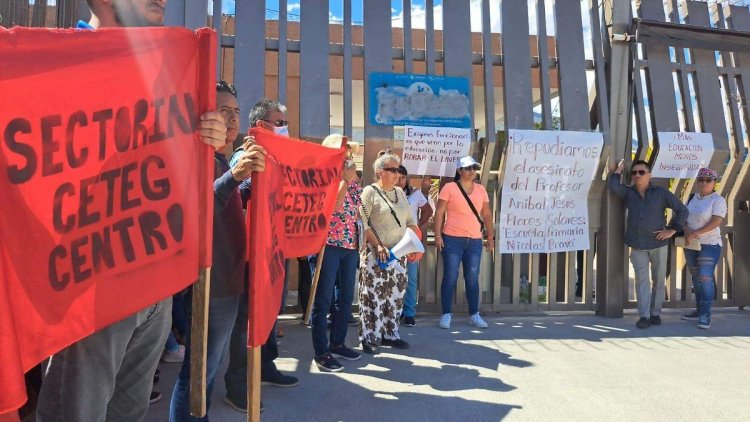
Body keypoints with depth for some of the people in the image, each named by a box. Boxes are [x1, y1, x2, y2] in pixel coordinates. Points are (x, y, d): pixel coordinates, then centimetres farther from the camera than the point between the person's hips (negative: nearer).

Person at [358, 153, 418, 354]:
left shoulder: (400, 192, 14)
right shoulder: (370, 192, -6)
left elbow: (411, 221, 17)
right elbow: (363, 224, -13)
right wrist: (378, 246, -19)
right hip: (375, 254, -6)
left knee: (395, 296, 11)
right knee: (373, 296, -4)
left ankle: (390, 334, 24)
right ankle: (368, 338, 7)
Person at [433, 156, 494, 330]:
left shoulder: (481, 189, 11)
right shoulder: (449, 188, -2)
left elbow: (487, 215, 15)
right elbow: (439, 213, -4)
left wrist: (490, 237, 12)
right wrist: (438, 235, -11)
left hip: (475, 241, 4)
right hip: (453, 239, -4)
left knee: (472, 279, 8)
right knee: (450, 277, 0)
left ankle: (474, 315, 18)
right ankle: (446, 314, 9)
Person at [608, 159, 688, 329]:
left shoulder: (661, 193, 0)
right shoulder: (628, 192, 5)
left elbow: (682, 210, 2)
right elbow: (613, 186, -15)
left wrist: (672, 230, -5)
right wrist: (618, 169, -2)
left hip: (658, 244, 0)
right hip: (637, 245, 0)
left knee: (658, 280, 8)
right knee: (642, 280, -5)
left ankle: (655, 313, 18)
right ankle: (644, 316, -6)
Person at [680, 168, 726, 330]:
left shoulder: (718, 200, -7)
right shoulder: (693, 198, 10)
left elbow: (716, 222, -17)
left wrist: (697, 233, -23)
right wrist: (687, 232, -13)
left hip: (709, 244, -6)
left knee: (705, 278, -9)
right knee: (696, 278, 11)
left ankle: (705, 314, -2)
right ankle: (699, 310, 21)